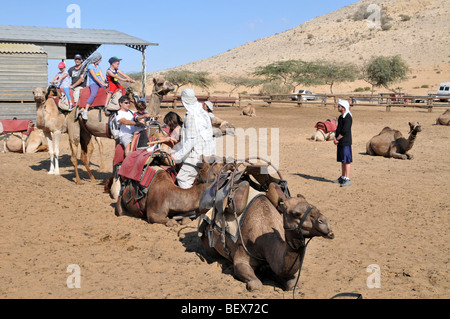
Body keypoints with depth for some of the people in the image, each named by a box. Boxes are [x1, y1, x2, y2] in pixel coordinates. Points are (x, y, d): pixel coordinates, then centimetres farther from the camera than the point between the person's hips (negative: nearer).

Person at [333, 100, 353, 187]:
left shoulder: (348, 117, -15)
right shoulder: (341, 117, 14)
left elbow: (345, 131, -20)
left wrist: (337, 138, -11)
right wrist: (335, 138, 1)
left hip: (346, 143, -9)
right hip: (340, 142, 9)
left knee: (347, 160, -6)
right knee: (342, 160, 15)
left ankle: (347, 179, -5)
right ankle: (343, 177, 23)